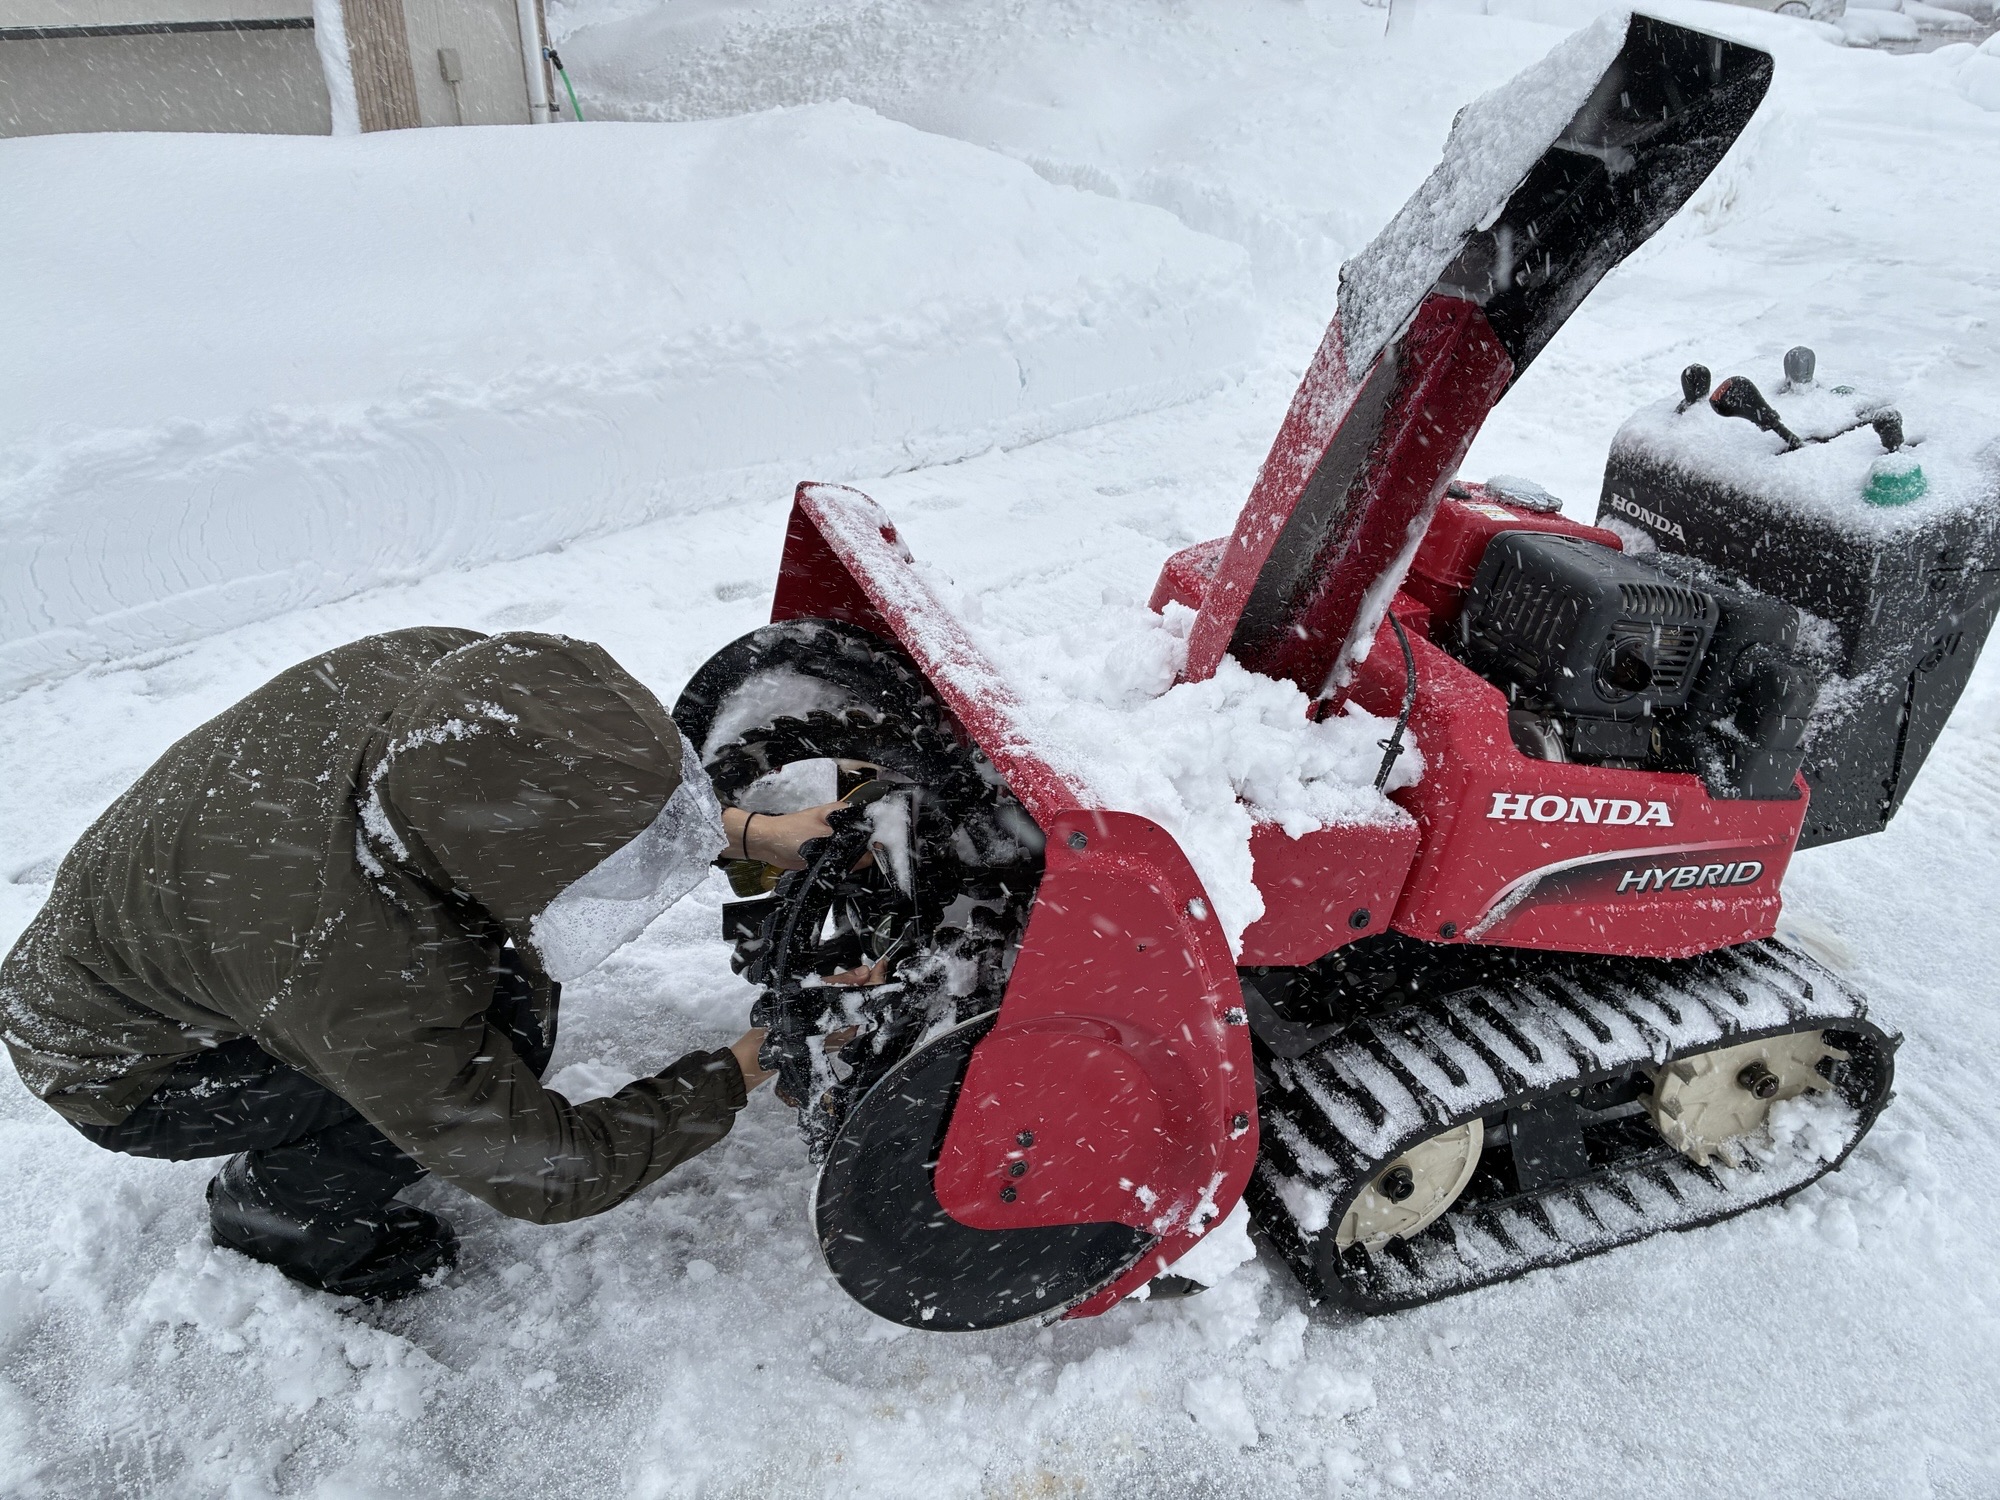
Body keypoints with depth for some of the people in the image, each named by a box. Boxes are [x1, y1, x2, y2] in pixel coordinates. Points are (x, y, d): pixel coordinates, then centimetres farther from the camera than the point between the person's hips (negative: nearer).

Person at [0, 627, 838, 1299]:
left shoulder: (437, 675, -28)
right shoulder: (361, 982, -43)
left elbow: (606, 780, -5)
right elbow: (548, 1175, -28)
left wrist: (746, 834, -15)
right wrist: (747, 1068, -23)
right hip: (116, 1068, -7)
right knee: (498, 1041, -21)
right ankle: (275, 1212, 7)